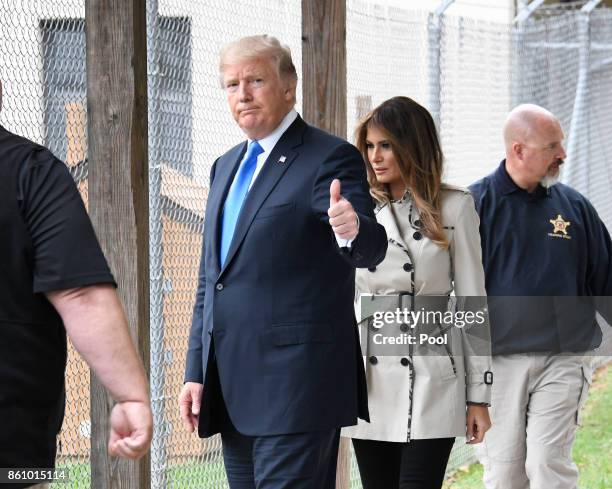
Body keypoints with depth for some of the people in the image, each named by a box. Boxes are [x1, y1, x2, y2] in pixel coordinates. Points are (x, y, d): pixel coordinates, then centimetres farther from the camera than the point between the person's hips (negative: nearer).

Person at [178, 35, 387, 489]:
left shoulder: (329, 158, -5)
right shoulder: (227, 167, 19)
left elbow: (371, 249, -18)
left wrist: (352, 230, -42)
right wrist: (196, 371, 16)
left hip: (297, 383, -8)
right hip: (232, 390, 8)